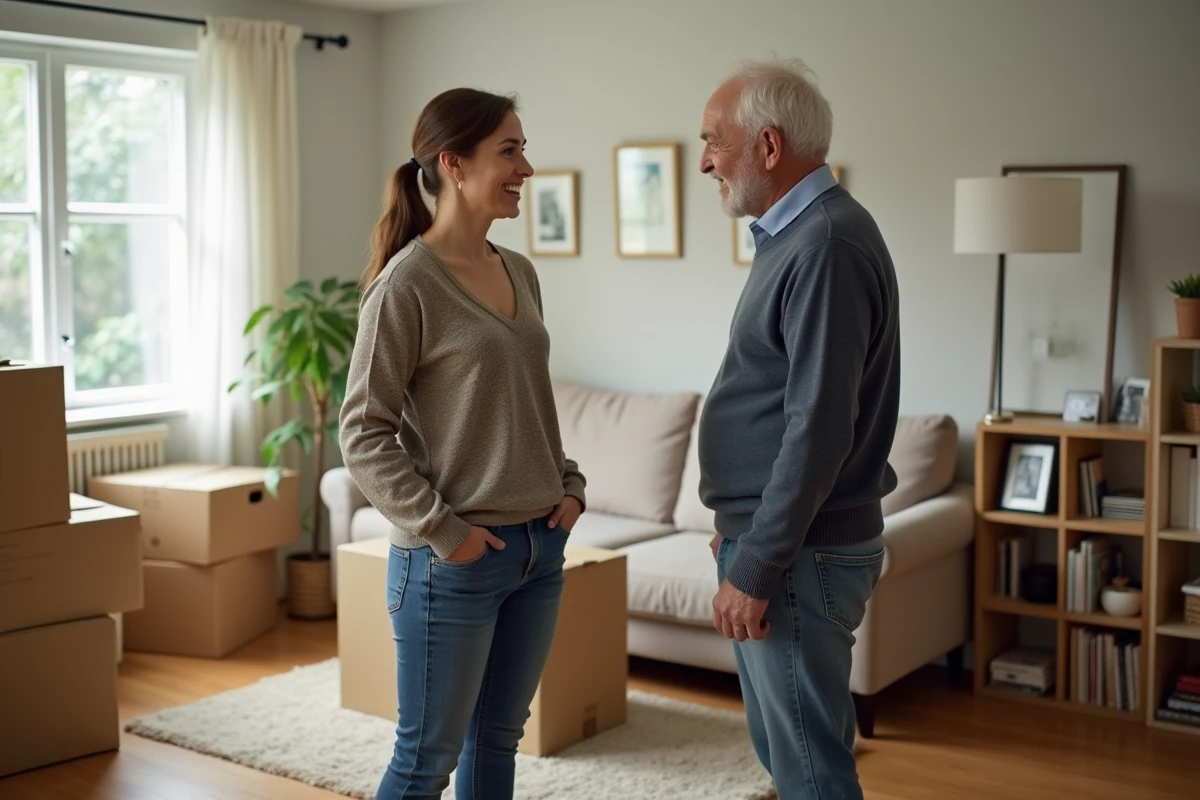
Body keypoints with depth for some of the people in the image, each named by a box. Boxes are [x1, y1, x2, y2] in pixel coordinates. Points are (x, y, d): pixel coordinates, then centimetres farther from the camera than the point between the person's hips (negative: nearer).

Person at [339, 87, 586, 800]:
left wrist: (568, 484, 6)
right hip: (454, 561, -7)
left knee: (497, 739, 17)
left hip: (540, 546, 7)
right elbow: (365, 434, -12)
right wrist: (440, 529, -17)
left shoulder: (520, 273, 9)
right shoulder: (407, 281, -13)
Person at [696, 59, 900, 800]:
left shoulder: (828, 245, -19)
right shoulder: (795, 235, 13)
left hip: (799, 555, -10)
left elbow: (818, 429, -24)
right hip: (779, 540, 10)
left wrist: (754, 570, -21)